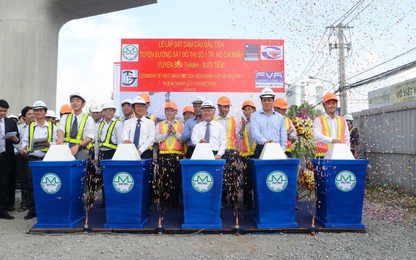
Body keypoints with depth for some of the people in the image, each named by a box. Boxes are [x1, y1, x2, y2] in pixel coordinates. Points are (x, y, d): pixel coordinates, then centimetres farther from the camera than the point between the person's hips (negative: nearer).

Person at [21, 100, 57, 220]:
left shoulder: (51, 126, 7)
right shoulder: (29, 126, 13)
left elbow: (57, 142, 3)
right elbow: (24, 141, 11)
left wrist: (49, 144, -16)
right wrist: (24, 148, -9)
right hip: (32, 158, 2)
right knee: (31, 184, 2)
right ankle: (32, 210, 11)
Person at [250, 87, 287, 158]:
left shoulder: (280, 117, 17)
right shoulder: (255, 116, 8)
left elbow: (283, 136, 14)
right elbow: (255, 132, -8)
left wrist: (282, 150, 0)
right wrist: (264, 141, -26)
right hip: (261, 149, -2)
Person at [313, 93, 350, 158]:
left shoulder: (342, 121, 18)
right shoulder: (319, 120, 4)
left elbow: (346, 139, 16)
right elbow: (317, 136, -13)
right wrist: (332, 140, -29)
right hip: (323, 156, -3)